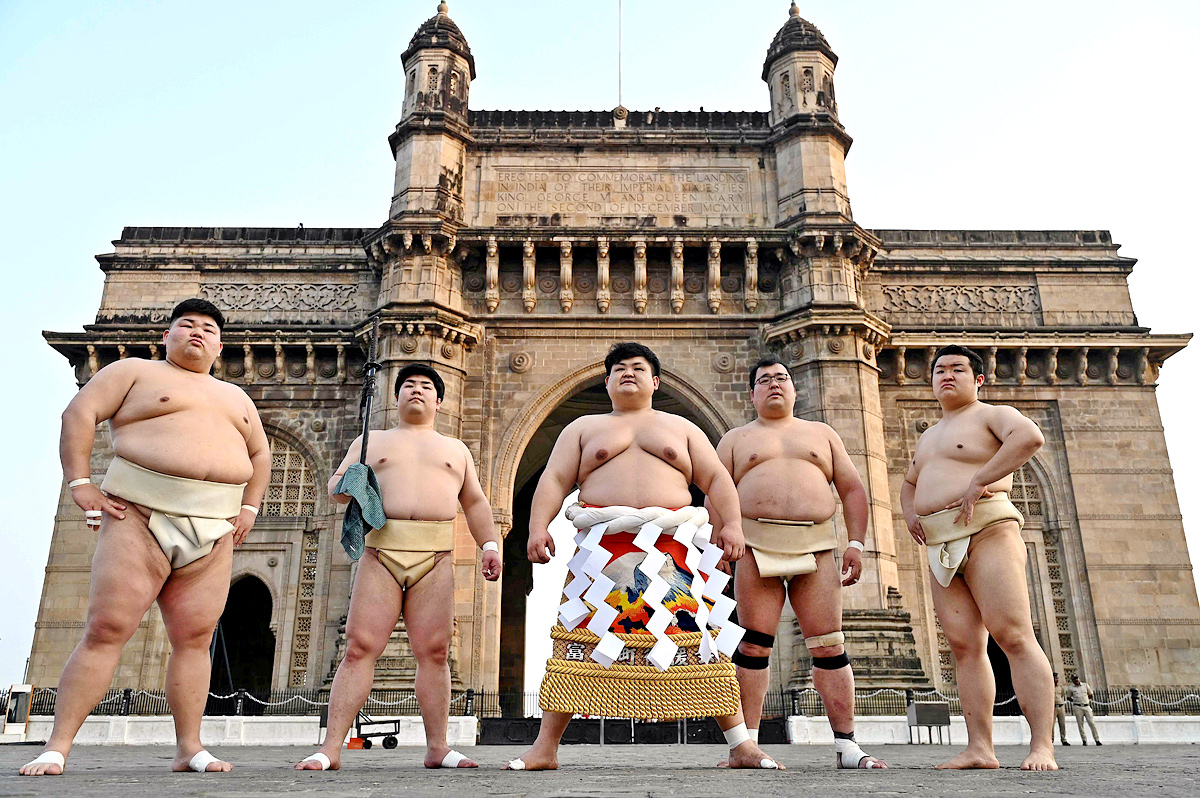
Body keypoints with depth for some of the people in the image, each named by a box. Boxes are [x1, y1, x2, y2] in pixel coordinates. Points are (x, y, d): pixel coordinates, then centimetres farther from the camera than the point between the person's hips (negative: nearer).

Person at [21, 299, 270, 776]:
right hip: (140, 517, -4)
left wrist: (250, 508, 15)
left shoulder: (235, 397, 25)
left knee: (194, 639, 1)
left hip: (214, 531, 4)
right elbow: (79, 414, 2)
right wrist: (79, 483, -9)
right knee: (106, 629, -9)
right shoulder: (136, 371, 11)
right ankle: (57, 747, -2)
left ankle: (189, 748, 5)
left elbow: (260, 454, 29)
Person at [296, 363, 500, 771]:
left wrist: (489, 545, 9)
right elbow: (335, 486, 13)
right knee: (360, 647, -7)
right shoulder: (371, 441, 21)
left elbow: (474, 503, 23)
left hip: (436, 558, 1)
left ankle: (437, 747, 3)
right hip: (381, 553, -1)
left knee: (434, 651, -4)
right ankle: (331, 748, -3)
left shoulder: (455, 449, 24)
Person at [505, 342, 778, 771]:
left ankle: (741, 745, 3)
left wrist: (732, 523, -2)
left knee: (700, 637, -4)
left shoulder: (681, 428, 22)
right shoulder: (583, 428, 20)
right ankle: (545, 747, 3)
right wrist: (538, 526, -6)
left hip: (672, 549, 0)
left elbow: (716, 478, 14)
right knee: (579, 638, -5)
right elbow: (554, 480, 9)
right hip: (603, 549, 0)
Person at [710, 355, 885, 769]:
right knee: (753, 646, -3)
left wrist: (856, 543, 3)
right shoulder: (736, 439, 17)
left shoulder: (821, 433, 20)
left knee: (829, 646, -2)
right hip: (756, 547, -1)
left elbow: (852, 489, 15)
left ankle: (847, 746, 4)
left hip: (815, 548, 1)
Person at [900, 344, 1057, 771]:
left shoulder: (992, 415, 6)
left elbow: (1030, 436, -16)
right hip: (941, 546, 7)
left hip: (987, 531, -7)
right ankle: (980, 749, -3)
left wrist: (977, 482, -19)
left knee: (1014, 636, -14)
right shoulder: (929, 435, 28)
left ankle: (1042, 746, -13)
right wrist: (909, 511, 16)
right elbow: (909, 483, 39)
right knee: (964, 645, -1)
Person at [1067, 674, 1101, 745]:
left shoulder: (1085, 685, 9)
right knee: (1080, 724, -2)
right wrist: (1075, 700, 5)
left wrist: (1086, 699, 9)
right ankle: (1084, 740, 2)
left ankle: (1097, 740, -3)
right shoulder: (1070, 688, 5)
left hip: (1087, 706, 1)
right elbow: (1068, 698, 15)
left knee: (1092, 723, -6)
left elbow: (1091, 696, 18)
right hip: (1077, 707, -1)